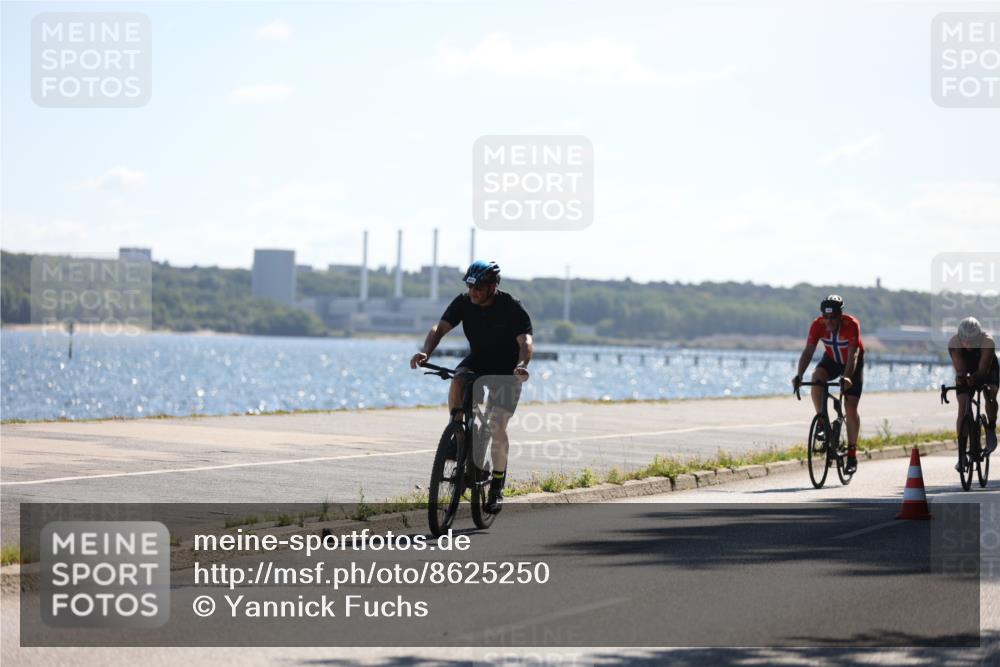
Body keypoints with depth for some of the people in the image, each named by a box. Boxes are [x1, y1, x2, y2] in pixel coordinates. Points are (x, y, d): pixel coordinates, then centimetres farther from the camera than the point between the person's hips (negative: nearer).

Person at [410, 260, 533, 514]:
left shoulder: (512, 308, -23)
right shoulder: (463, 303, -13)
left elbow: (525, 341, -34)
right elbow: (440, 328, -20)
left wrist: (521, 365, -55)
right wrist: (425, 352, -40)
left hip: (506, 369, -3)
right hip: (477, 361, 3)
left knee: (496, 427, -15)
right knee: (457, 381, -32)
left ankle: (497, 486, 1)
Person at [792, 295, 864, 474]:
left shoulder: (851, 325, -32)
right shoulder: (818, 325, -24)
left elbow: (853, 355, -39)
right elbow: (808, 351, -28)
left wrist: (847, 377, -55)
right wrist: (799, 375, -42)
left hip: (853, 363, -3)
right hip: (832, 360, 3)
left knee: (851, 409, -9)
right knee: (816, 379, -31)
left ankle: (852, 454, 2)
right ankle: (824, 424, -16)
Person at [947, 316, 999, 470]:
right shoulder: (954, 343, -33)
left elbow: (983, 370, -41)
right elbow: (960, 369, -34)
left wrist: (975, 378, -61)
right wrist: (960, 376, -56)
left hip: (987, 369, -1)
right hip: (966, 372, 1)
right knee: (963, 406, -14)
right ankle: (961, 454, -12)